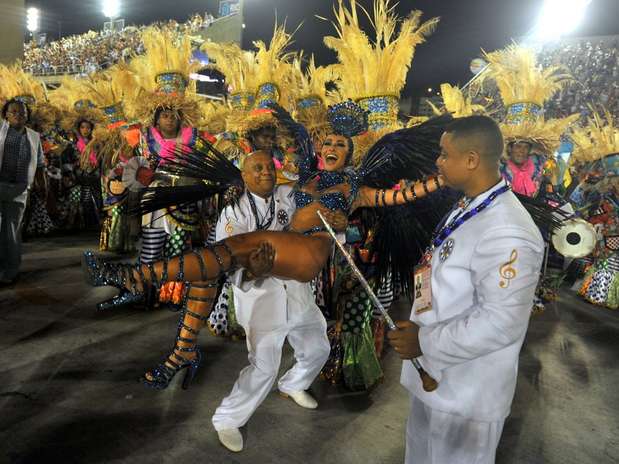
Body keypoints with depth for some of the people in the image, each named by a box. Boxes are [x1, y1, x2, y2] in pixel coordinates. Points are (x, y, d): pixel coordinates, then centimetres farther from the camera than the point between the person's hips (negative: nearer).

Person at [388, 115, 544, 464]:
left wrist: (424, 342, -22)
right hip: (435, 372, 9)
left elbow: (500, 323, -30)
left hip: (466, 387, -9)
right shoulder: (468, 207, 2)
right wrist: (419, 330, 12)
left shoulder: (506, 233, -30)